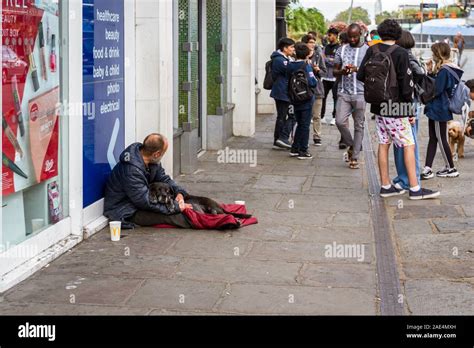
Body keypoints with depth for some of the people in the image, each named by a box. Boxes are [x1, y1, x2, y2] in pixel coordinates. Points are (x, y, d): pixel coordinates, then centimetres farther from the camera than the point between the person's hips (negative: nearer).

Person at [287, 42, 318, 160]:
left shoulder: (290, 66, 2)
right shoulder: (306, 66, -15)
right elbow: (312, 83, -20)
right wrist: (316, 80, -1)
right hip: (306, 100, -6)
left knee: (300, 124, 18)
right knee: (305, 125, 2)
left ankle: (294, 149, 19)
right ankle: (303, 151, 4)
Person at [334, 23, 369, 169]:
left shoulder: (368, 50, 2)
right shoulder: (342, 49, 10)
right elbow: (335, 71, 12)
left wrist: (358, 70, -18)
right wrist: (342, 71, -11)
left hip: (360, 93, -2)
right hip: (344, 92, 2)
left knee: (359, 125, 2)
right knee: (340, 121, -11)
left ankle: (355, 158, 8)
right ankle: (352, 145, 15)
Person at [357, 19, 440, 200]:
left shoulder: (372, 51, 2)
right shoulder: (400, 53, -14)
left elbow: (361, 76, 7)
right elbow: (406, 84, -14)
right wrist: (410, 111, -6)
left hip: (379, 106, 6)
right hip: (396, 109, -6)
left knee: (384, 144, 12)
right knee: (409, 145, -1)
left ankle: (386, 186, 17)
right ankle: (415, 189, -1)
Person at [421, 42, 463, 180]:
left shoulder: (443, 71, -20)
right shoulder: (447, 69, 10)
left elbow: (435, 91, -21)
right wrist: (430, 73, 2)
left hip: (439, 110, -10)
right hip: (436, 110, 10)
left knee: (441, 140, 1)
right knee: (433, 139, 9)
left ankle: (451, 169, 13)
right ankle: (428, 169, 10)